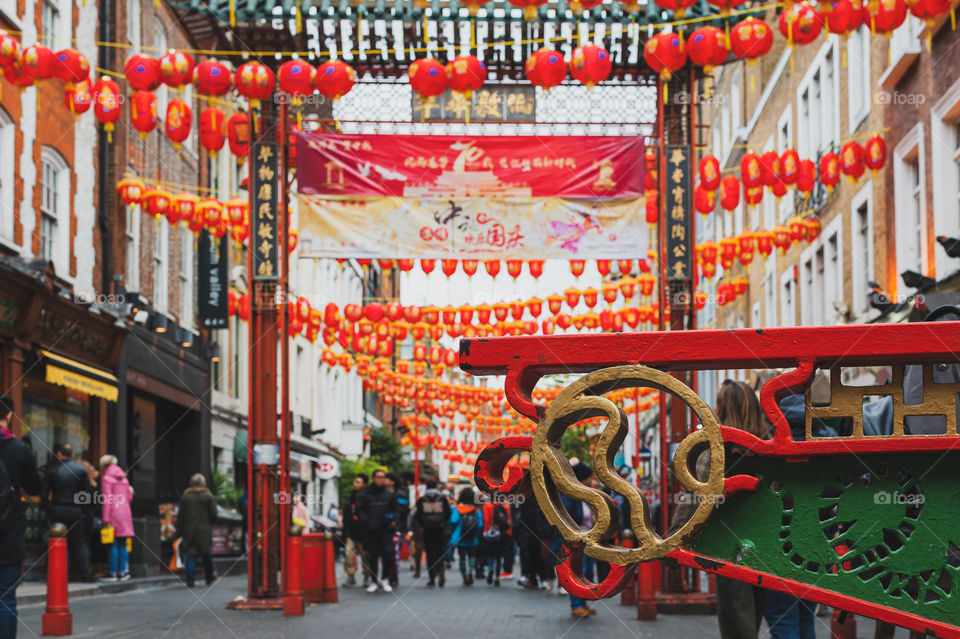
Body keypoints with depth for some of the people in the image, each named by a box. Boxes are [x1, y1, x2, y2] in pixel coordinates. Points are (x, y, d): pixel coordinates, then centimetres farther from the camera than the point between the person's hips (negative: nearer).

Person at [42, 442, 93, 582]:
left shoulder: (51, 469, 0)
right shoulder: (81, 470, 2)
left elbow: (44, 493, -4)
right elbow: (87, 494, 0)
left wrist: (49, 510, 3)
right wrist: (84, 512, 7)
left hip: (57, 511, -1)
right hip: (76, 512, 1)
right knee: (79, 542, 6)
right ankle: (86, 574, -1)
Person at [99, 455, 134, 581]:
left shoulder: (107, 478, -5)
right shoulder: (123, 478, 14)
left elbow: (107, 499, -12)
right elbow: (129, 497, 16)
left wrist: (106, 518, -13)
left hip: (114, 513, -6)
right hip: (125, 512, 6)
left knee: (113, 544, -4)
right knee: (122, 544, 9)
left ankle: (113, 573, -5)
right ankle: (123, 571, 8)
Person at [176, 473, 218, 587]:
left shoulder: (185, 497, 1)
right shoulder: (208, 496, -2)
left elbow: (180, 515, 2)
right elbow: (214, 514, -3)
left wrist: (180, 531, 7)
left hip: (189, 531, 0)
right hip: (205, 531, 0)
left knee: (190, 556, 0)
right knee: (206, 555, 11)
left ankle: (190, 581, -8)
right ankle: (209, 579, 20)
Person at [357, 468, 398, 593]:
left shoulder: (390, 494, 12)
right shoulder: (365, 494, 6)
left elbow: (395, 510, 16)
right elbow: (359, 510, 3)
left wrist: (393, 521, -3)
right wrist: (366, 522, -12)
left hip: (386, 530, 1)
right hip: (371, 531, -1)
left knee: (388, 553, -12)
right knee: (372, 556, 3)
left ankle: (385, 579, 5)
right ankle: (373, 581, 14)